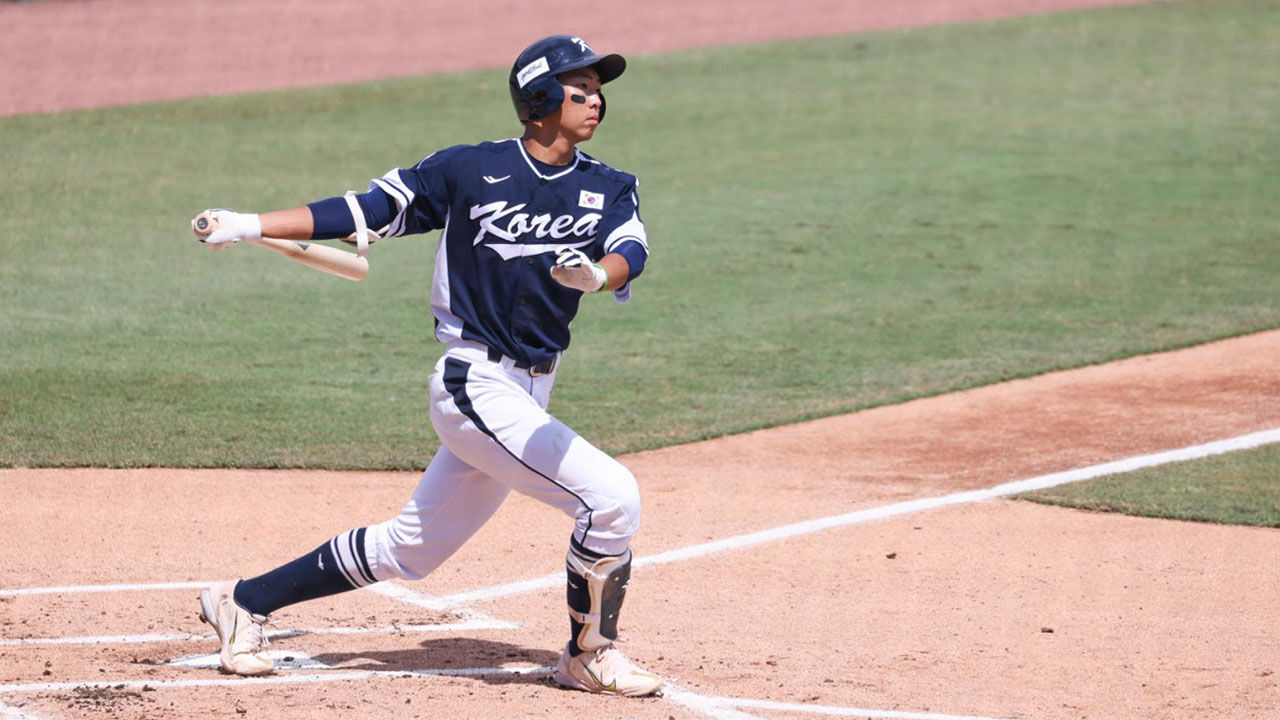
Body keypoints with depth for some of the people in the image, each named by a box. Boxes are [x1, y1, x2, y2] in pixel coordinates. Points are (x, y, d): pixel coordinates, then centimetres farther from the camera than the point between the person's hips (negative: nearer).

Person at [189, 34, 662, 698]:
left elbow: (630, 251, -14)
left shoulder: (608, 189, 6)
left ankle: (245, 601, 29)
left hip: (529, 395, 6)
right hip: (474, 386, -6)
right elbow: (363, 210, 0)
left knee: (411, 548, 14)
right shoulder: (471, 170, -5)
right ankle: (589, 655, 3)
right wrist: (252, 225, -6)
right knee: (610, 494, -18)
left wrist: (597, 274, -39)